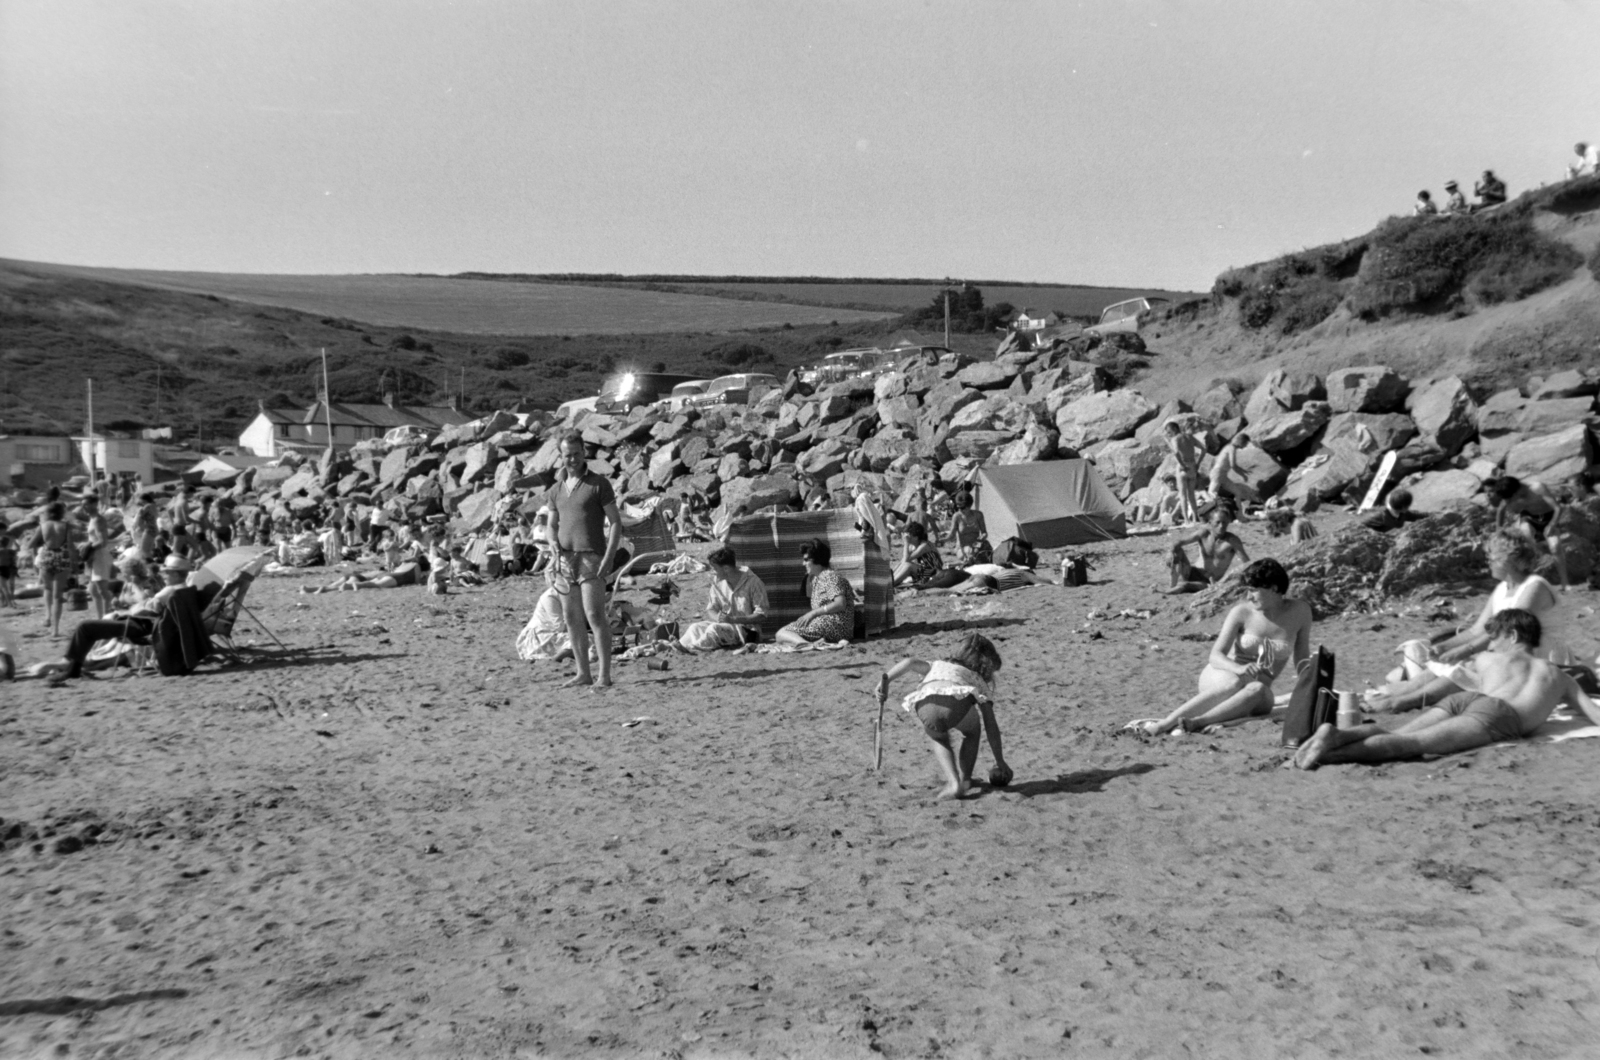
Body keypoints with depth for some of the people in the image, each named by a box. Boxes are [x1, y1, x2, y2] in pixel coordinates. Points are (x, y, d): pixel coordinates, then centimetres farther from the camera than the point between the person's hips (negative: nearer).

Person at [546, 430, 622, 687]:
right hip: (565, 560, 6)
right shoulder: (556, 490, 14)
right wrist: (556, 549, 1)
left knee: (594, 615, -12)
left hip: (591, 558, -6)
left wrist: (608, 558, -13)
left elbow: (616, 523, -4)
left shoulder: (599, 484, -2)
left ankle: (605, 674, -10)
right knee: (572, 619, 5)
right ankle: (583, 673, 12)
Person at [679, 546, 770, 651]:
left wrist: (733, 619, -24)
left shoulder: (753, 582, -13)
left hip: (748, 631, -5)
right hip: (725, 625, 5)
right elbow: (710, 610, 8)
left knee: (715, 628, -33)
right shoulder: (717, 581, 5)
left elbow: (761, 616, -14)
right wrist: (718, 617, -17)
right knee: (694, 627, -23)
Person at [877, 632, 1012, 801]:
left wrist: (885, 681, 11)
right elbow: (991, 726, 34)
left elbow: (910, 663, 19)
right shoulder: (980, 682, 36)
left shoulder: (936, 665, 40)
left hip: (926, 703, 1)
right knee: (972, 732, 34)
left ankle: (953, 783, 14)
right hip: (958, 701, -1)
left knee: (938, 737, 33)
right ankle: (965, 779, 24)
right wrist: (1000, 762, 42)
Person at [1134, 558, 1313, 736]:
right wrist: (1239, 669, -32)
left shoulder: (1299, 611, -1)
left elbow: (1301, 659, 11)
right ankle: (1166, 722, -48)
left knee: (1257, 689, -37)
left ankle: (1195, 722, -49)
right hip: (1221, 677, -2)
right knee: (1236, 683, -39)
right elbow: (1216, 656, -13)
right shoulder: (1242, 612, -7)